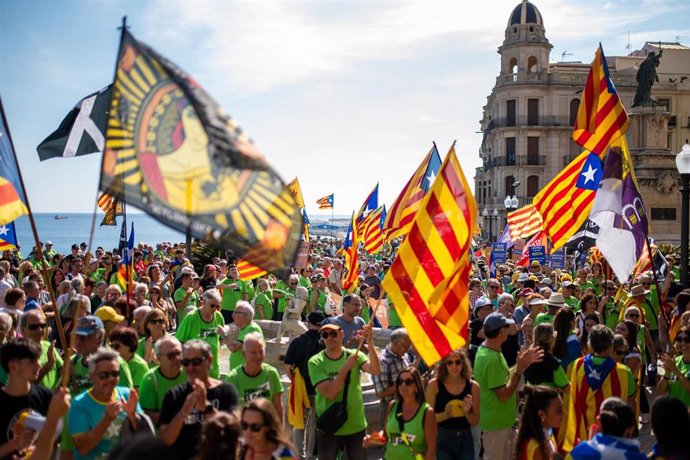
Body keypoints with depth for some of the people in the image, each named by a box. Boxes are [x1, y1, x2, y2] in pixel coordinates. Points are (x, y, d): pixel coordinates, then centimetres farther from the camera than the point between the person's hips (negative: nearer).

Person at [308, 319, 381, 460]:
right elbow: (329, 392, -20)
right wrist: (346, 367, -26)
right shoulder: (315, 362, -10)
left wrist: (370, 343, -33)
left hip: (356, 427, 2)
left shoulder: (355, 355, -4)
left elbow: (376, 371, -22)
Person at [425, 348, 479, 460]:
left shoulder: (473, 386, -1)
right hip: (441, 440, -3)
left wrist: (467, 412, -14)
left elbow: (475, 422, 6)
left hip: (465, 440, 3)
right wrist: (445, 414, -23)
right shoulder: (434, 384, -8)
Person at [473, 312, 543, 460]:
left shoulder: (485, 349, 4)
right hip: (495, 422, -10)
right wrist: (520, 368, -24)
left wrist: (523, 363, 0)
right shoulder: (491, 359, -28)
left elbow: (504, 377, 8)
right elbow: (504, 395, -26)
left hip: (500, 419, 10)